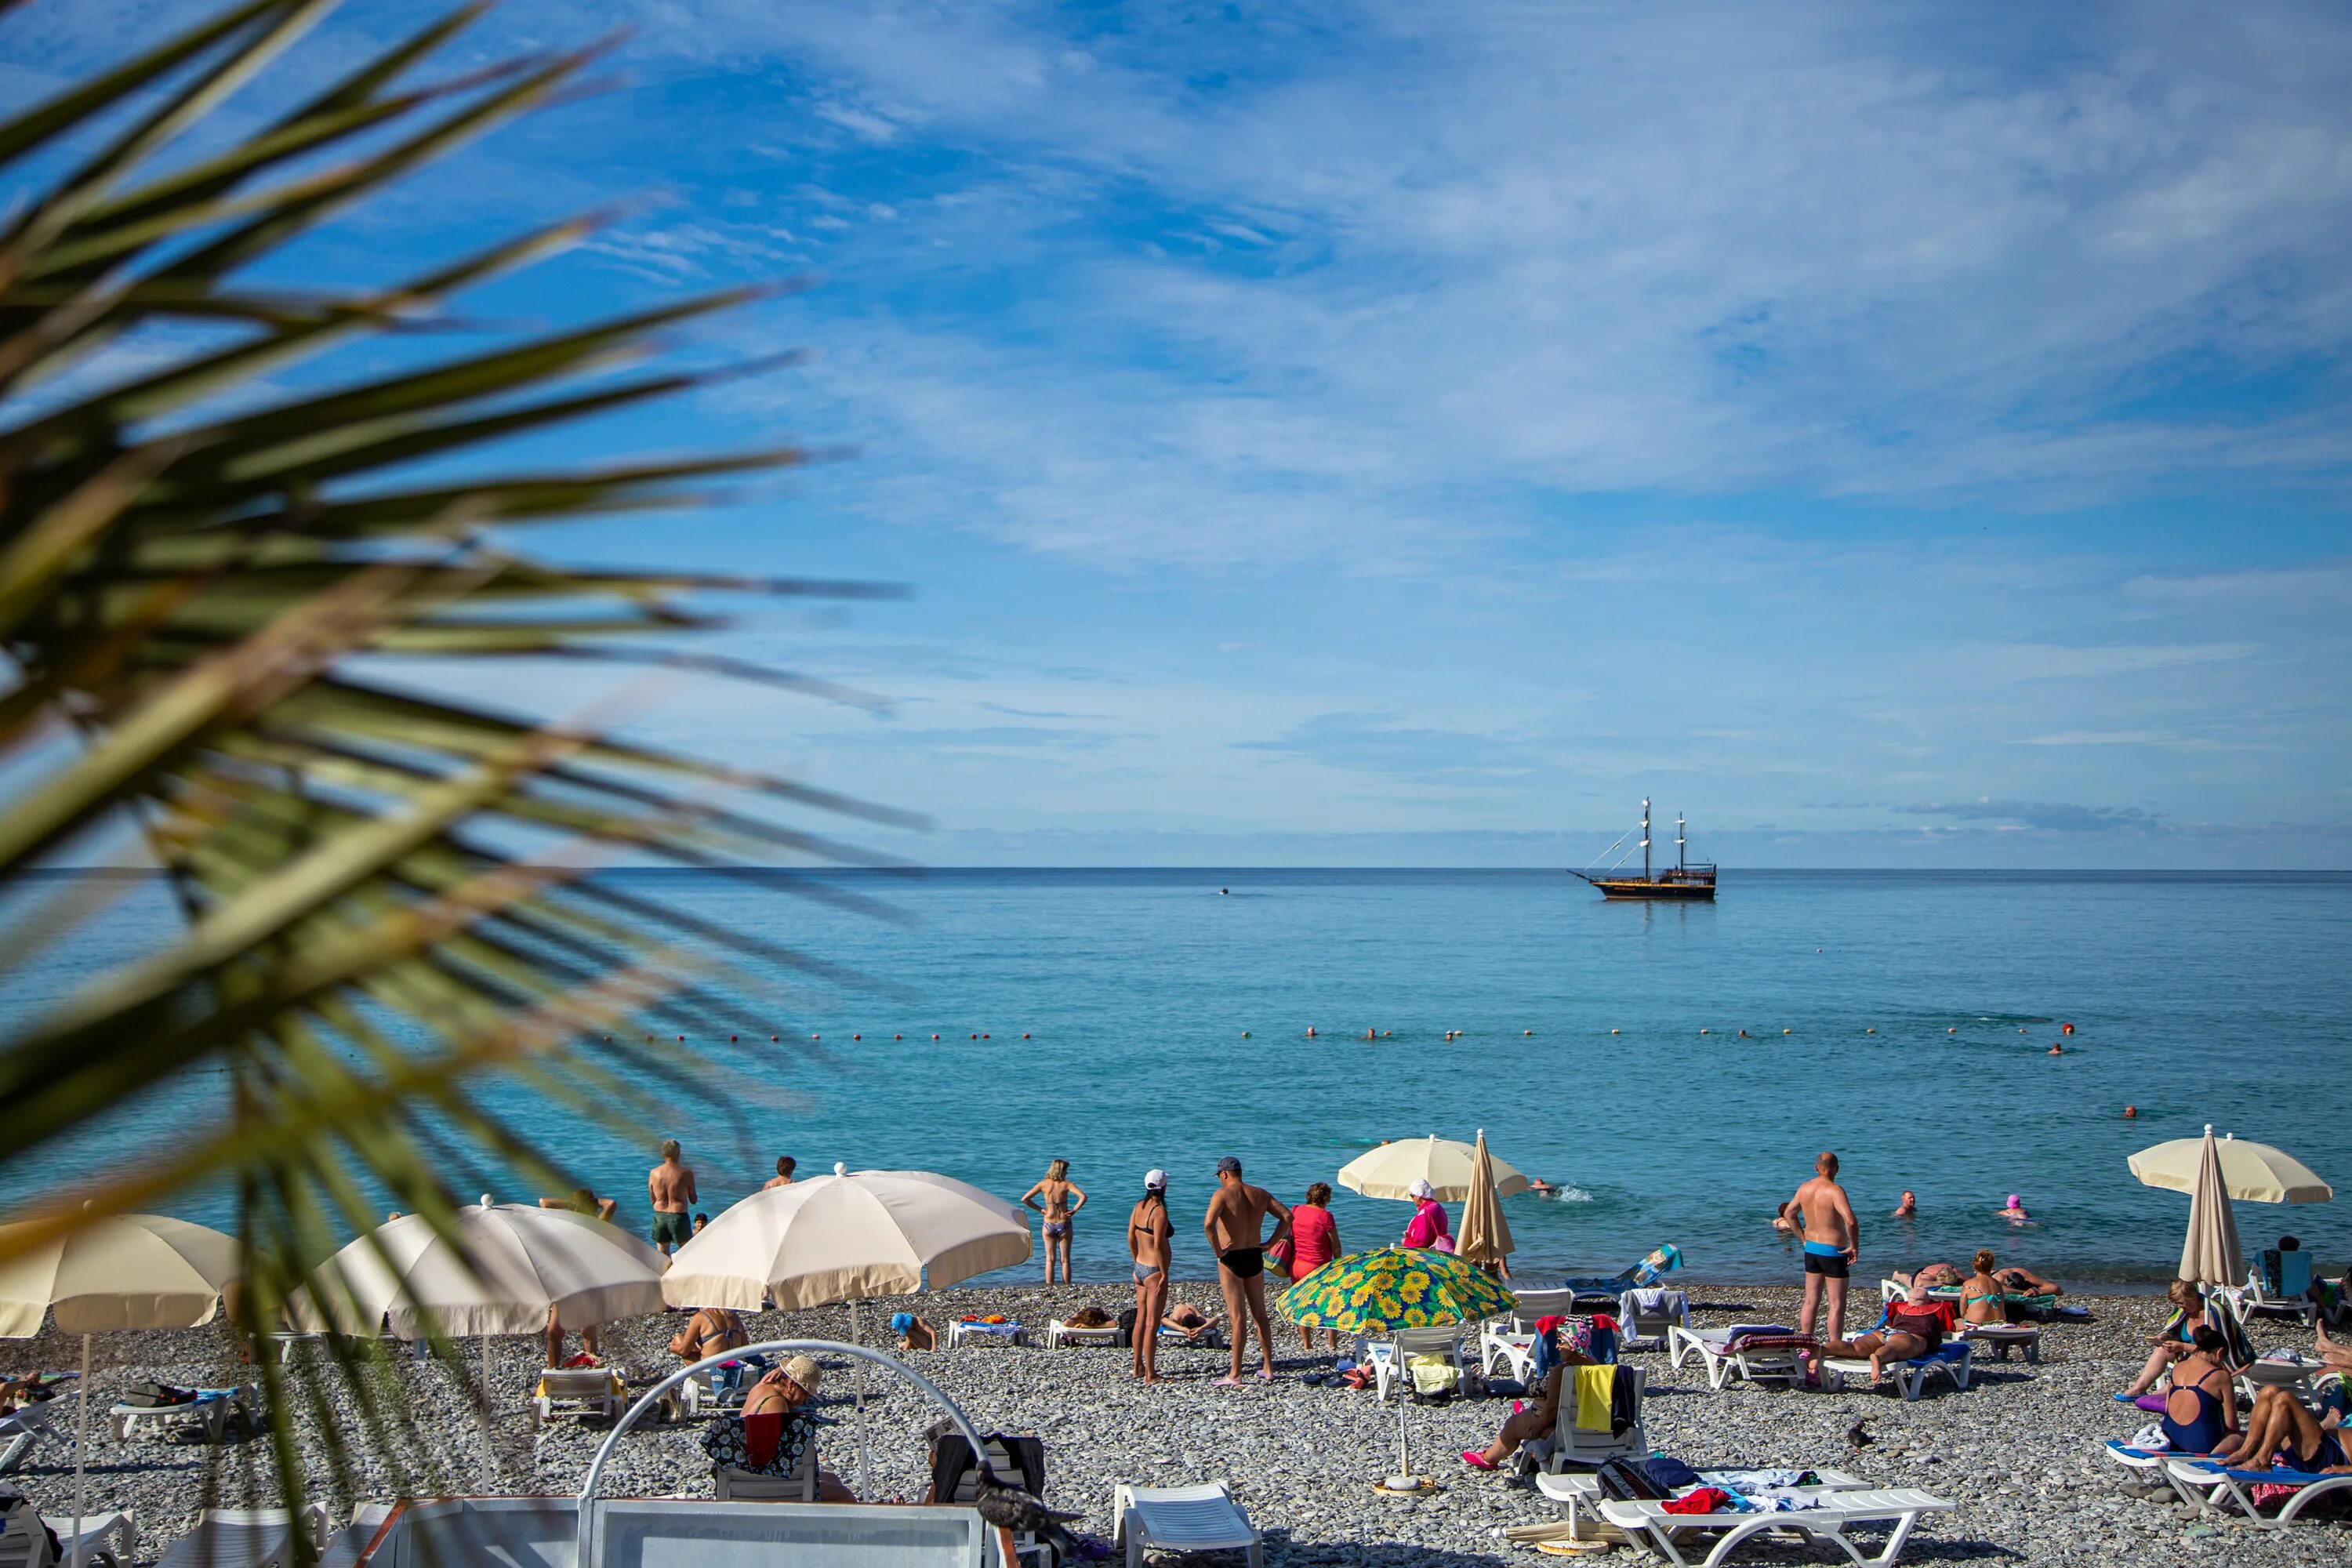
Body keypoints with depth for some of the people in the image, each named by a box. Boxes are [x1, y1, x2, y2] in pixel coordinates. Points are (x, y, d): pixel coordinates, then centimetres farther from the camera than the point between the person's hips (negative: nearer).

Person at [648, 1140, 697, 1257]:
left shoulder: (654, 1173, -1)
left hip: (660, 1216, 3)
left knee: (662, 1255, 12)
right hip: (678, 1216, -3)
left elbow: (653, 1200, 7)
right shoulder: (685, 1173, -10)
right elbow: (693, 1200, -2)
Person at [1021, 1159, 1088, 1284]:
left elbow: (1024, 1199, -4)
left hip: (1049, 1225, 1)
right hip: (1064, 1225, -1)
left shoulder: (1044, 1184, -3)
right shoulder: (1066, 1184, -8)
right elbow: (1083, 1197, -20)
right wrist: (1074, 1210, -9)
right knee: (1065, 1260, 10)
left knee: (1050, 1259, 10)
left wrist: (1040, 1209, 2)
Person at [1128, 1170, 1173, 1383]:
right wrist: (1164, 1274, -16)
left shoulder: (1139, 1206, 4)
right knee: (1152, 1325, -3)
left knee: (1141, 1321, 18)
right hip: (1154, 1272, -8)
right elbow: (1158, 1245, -23)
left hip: (1140, 1268, 8)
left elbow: (1131, 1238, 11)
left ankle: (1138, 1367, 28)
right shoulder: (1159, 1211, -19)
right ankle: (1150, 1375, 2)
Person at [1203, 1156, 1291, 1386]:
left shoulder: (1223, 1194, -12)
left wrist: (1217, 1250, -15)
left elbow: (1208, 1223, -28)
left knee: (1238, 1317, -4)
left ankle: (1235, 1375, -1)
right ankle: (1268, 1368, 21)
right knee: (1260, 1315, 16)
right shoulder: (1260, 1194, 6)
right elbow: (1287, 1216, 5)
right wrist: (1270, 1243, 6)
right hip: (1255, 1257, 5)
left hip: (1231, 1260, -5)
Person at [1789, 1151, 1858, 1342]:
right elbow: (1851, 1221, -31)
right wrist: (1855, 1246, -17)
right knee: (1837, 1305, 1)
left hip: (1811, 1248, 7)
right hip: (1833, 1252, -7)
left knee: (1811, 1301, 15)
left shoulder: (1804, 1189, 3)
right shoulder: (1835, 1191, -19)